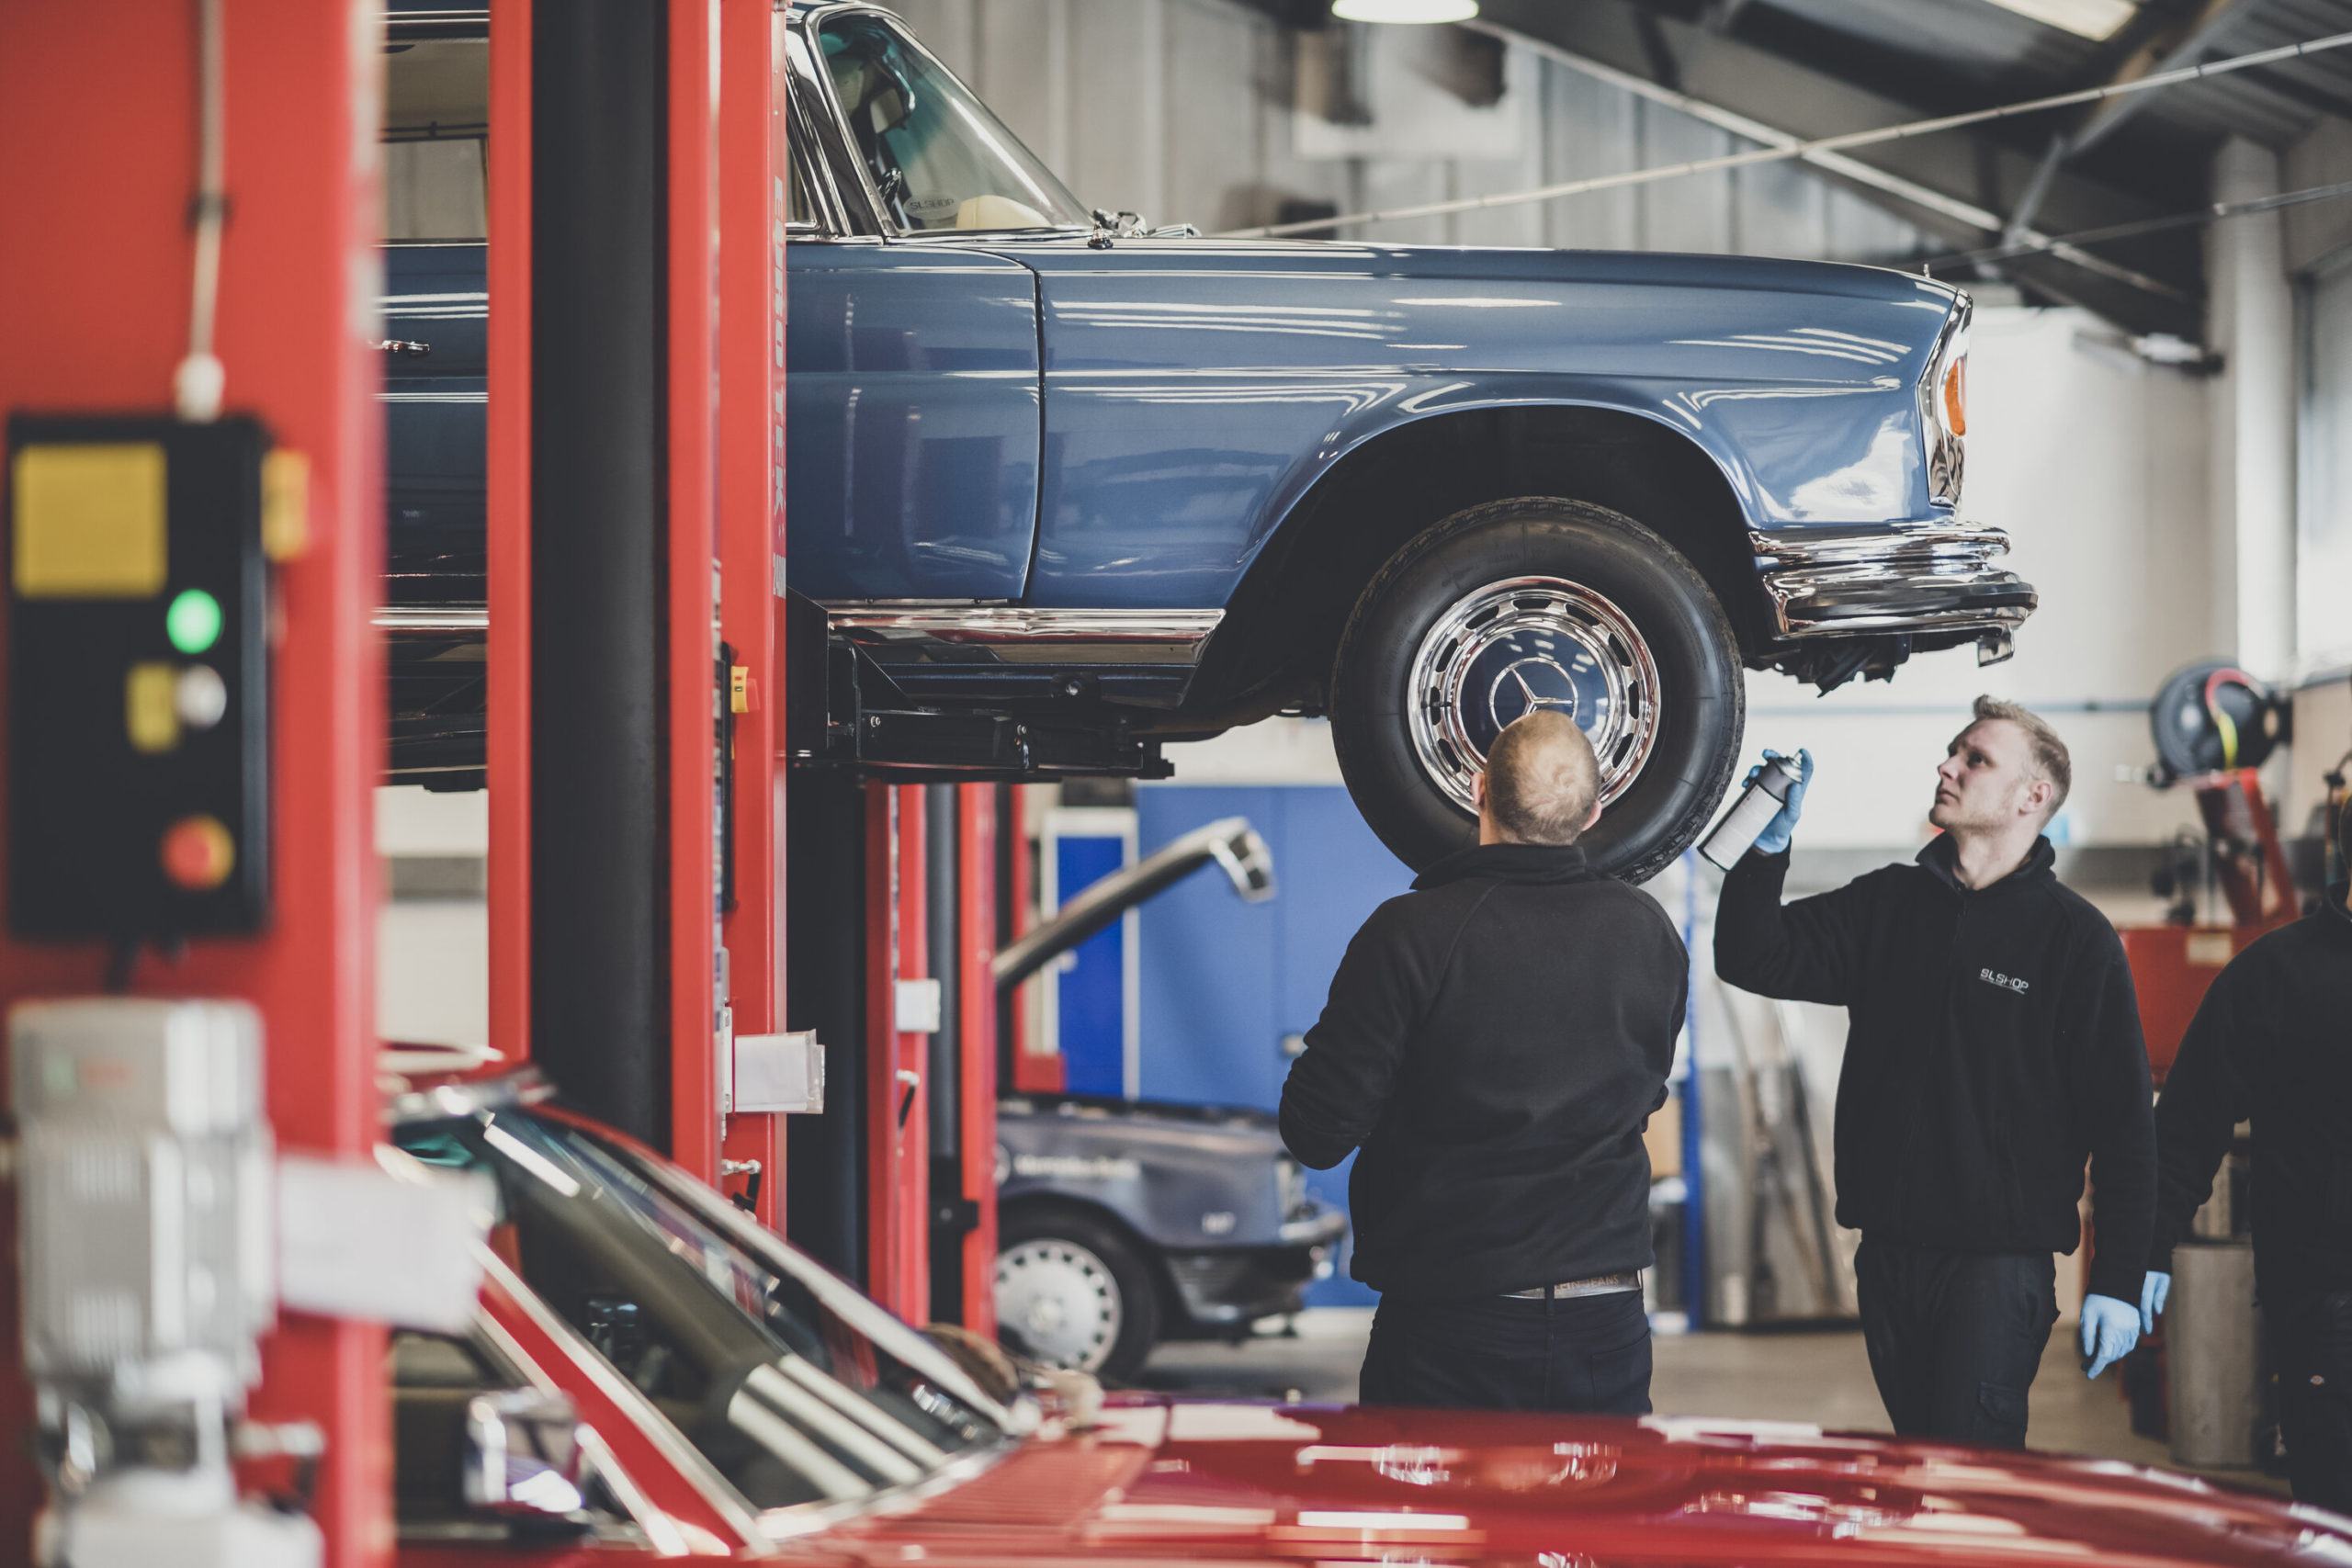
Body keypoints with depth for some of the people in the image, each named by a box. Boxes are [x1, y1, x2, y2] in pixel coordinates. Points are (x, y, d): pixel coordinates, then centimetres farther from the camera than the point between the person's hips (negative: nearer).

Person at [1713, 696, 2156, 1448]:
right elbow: (1754, 960, 6)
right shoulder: (1886, 902, 11)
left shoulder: (2076, 935, -3)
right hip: (1889, 1246, 5)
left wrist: (2116, 1280, -9)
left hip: (2001, 1256, -5)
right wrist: (1770, 842, -9)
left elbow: (2122, 1121, -4)